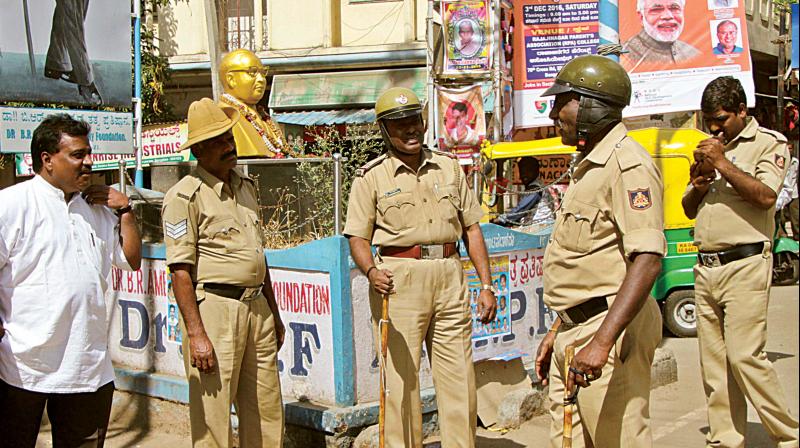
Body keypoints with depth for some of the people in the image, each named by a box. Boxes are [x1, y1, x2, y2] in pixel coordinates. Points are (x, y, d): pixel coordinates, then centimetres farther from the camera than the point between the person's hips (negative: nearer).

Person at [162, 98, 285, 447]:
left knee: (267, 415, 12)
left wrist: (274, 313, 22)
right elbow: (180, 270, -12)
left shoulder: (246, 186, 16)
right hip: (214, 309, -7)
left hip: (257, 307, 7)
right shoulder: (185, 196, -8)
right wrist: (195, 333, -18)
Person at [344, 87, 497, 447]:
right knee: (402, 378, -1)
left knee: (459, 377, 6)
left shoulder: (449, 166, 13)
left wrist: (486, 286, 9)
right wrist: (372, 271, -23)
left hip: (449, 276, 3)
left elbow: (471, 228, 15)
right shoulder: (371, 176, 3)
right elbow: (358, 237, -1)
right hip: (399, 280, -3)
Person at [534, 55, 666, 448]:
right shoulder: (590, 166, 19)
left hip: (609, 328, -10)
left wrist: (602, 341, -32)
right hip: (574, 329, 10)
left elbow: (647, 261, -25)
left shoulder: (627, 164, -14)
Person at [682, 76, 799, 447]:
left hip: (745, 265, -7)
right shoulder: (710, 148, 21)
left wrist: (724, 165, -15)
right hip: (705, 268, 7)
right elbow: (689, 210, 23)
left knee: (745, 355, -12)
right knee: (713, 361, 5)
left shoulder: (768, 143, 1)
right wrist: (697, 185, 3)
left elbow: (766, 196, -16)